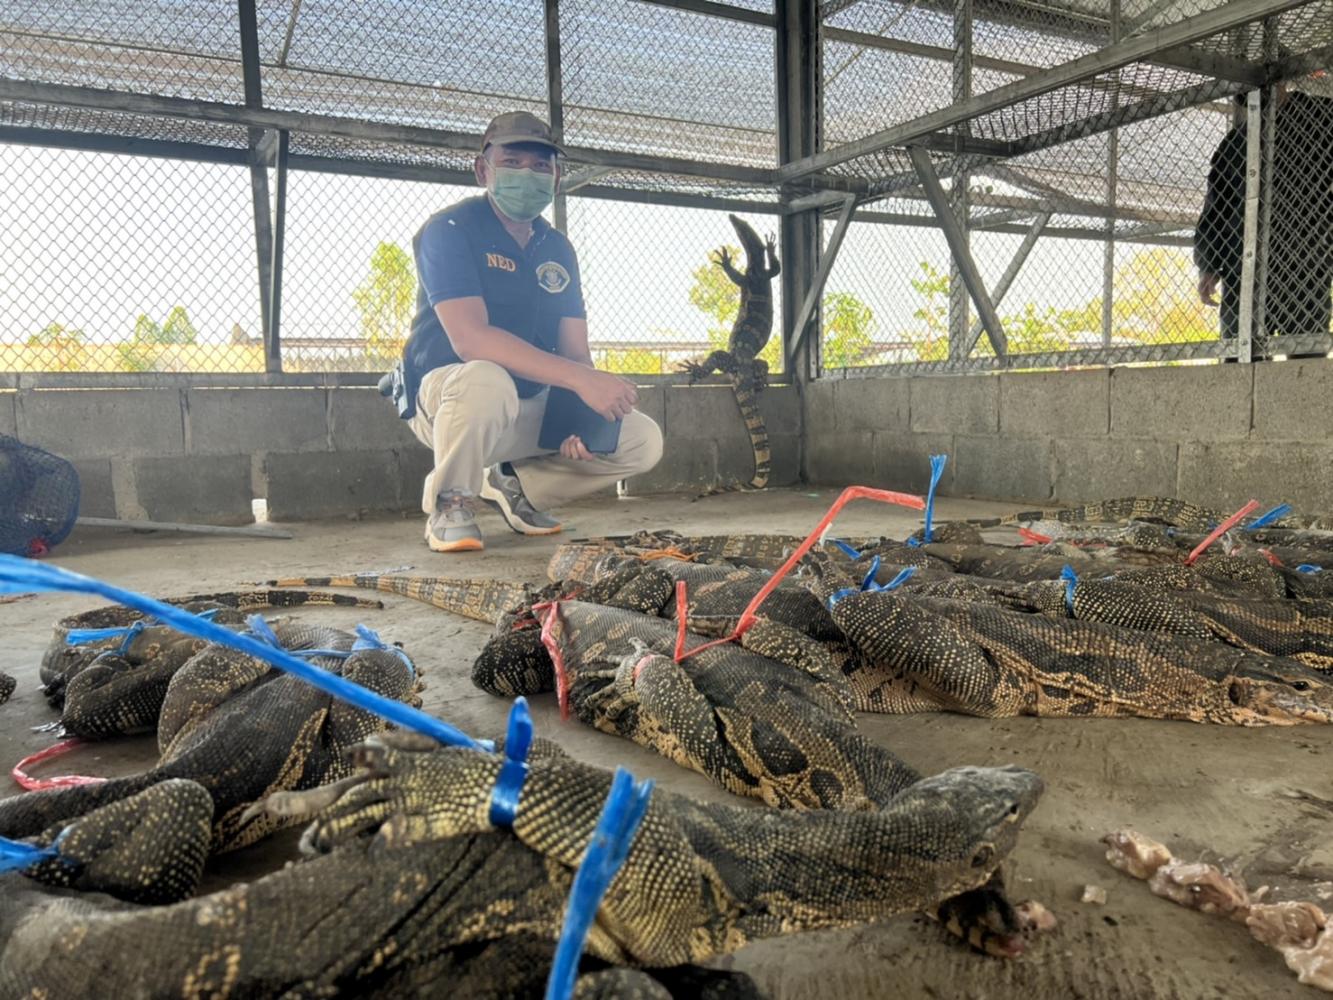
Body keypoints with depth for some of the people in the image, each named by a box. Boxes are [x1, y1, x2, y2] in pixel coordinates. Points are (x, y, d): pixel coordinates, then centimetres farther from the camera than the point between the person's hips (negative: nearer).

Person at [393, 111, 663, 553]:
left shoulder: (557, 248, 8)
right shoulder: (450, 229, -12)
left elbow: (575, 351, 2)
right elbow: (469, 338, -28)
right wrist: (581, 378, -35)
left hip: (531, 407, 6)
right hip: (444, 393, -6)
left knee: (643, 440, -7)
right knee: (485, 381, -41)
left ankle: (517, 486, 12)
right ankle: (449, 501, -12)